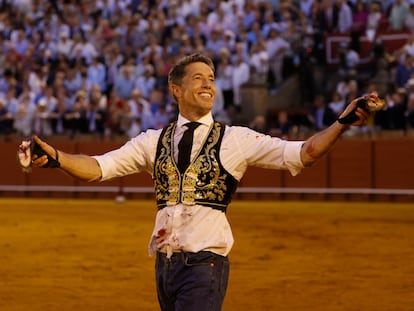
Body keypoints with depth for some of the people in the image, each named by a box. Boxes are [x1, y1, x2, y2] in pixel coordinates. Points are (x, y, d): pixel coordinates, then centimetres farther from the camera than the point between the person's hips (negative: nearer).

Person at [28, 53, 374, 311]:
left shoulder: (236, 139, 2)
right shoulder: (154, 141, 11)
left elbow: (302, 154, -5)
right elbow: (98, 167, 4)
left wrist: (343, 122, -18)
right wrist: (55, 156, -14)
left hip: (206, 264, -4)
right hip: (165, 264, 4)